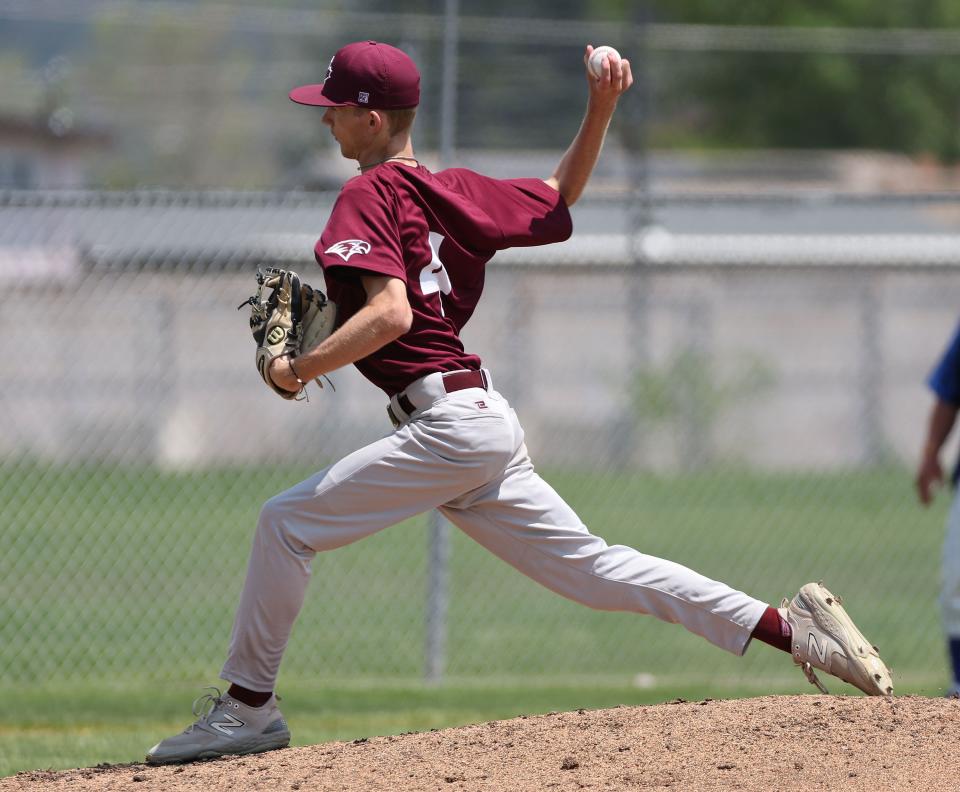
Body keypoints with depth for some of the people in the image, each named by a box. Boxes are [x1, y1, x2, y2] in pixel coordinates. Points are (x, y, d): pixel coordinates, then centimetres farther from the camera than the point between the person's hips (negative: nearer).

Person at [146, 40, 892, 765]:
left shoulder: (369, 196, -9)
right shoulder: (452, 189, 16)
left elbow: (389, 314, -21)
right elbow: (558, 200, 26)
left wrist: (298, 368, -13)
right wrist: (600, 111, 16)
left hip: (448, 425, -9)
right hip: (488, 425, 9)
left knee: (287, 523, -4)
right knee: (590, 567, 10)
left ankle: (247, 709, -2)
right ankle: (792, 627, 5)